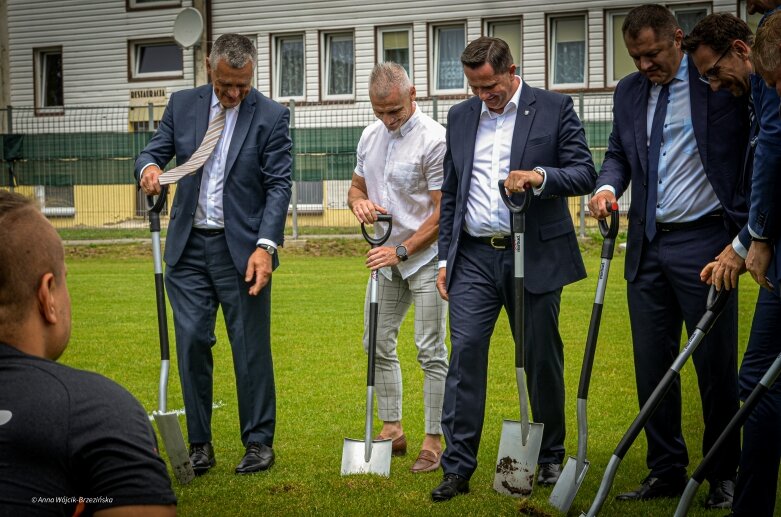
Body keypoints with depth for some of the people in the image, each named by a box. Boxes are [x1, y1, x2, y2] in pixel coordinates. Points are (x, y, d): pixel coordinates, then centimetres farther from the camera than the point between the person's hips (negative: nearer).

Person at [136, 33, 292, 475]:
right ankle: (200, 442, 13)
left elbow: (280, 185, -8)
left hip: (243, 250, -3)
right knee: (192, 342, 2)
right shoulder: (183, 105, 6)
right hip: (189, 246, 3)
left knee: (252, 348, 2)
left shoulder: (271, 116, -4)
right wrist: (149, 168, -18)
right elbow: (154, 151, 8)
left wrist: (266, 245, -18)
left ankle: (259, 441, 14)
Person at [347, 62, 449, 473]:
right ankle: (391, 430, 22)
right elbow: (356, 186, 18)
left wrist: (401, 251, -19)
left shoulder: (434, 140, -17)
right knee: (378, 343, 11)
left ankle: (433, 441, 2)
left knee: (431, 352, -5)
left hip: (425, 258, -8)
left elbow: (443, 212, -17)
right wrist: (358, 201, -6)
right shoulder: (370, 136, 6)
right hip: (387, 258, 8)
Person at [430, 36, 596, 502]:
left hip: (536, 255, -2)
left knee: (543, 359, 6)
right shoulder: (460, 117, 12)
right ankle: (458, 468, -3)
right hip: (475, 257, 3)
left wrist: (540, 176, -21)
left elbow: (585, 174, -3)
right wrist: (445, 258, 12)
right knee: (465, 354, -6)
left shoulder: (554, 108, 0)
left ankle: (551, 458, 22)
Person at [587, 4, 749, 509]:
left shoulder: (721, 82, -6)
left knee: (716, 366, 1)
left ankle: (724, 475, 14)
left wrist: (750, 233, -12)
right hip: (648, 246, 6)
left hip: (705, 240, -5)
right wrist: (608, 185, 0)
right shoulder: (628, 92, 11)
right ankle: (666, 470, 18)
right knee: (652, 365, 8)